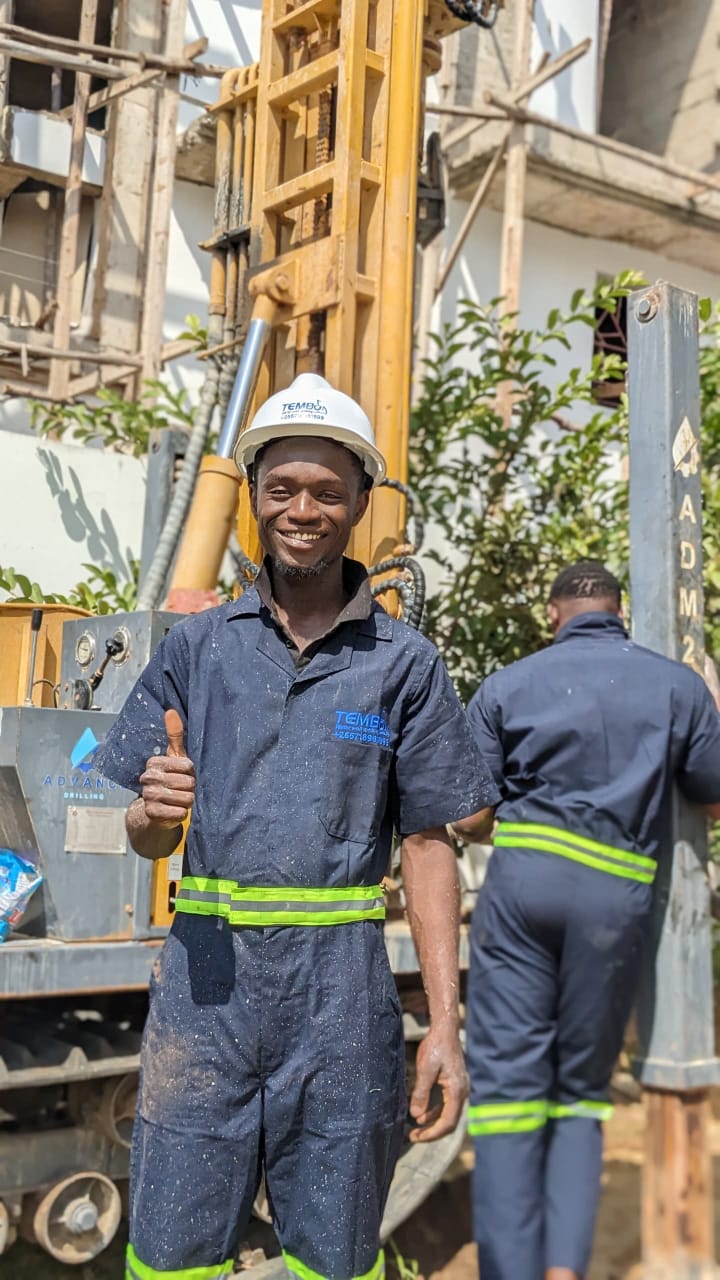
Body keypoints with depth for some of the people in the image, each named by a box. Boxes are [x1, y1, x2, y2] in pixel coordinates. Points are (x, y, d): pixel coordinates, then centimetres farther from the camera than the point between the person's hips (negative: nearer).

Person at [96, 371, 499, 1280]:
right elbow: (146, 840, 9)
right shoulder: (197, 646, 6)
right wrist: (156, 812, -15)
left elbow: (427, 845, 2)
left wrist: (444, 1026, -4)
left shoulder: (403, 665, 1)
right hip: (206, 975, 1)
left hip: (341, 993, -1)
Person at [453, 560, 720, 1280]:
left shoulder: (507, 686, 6)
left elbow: (468, 819, 5)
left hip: (522, 876, -1)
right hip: (617, 892, 1)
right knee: (581, 1088, 14)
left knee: (508, 1079, 2)